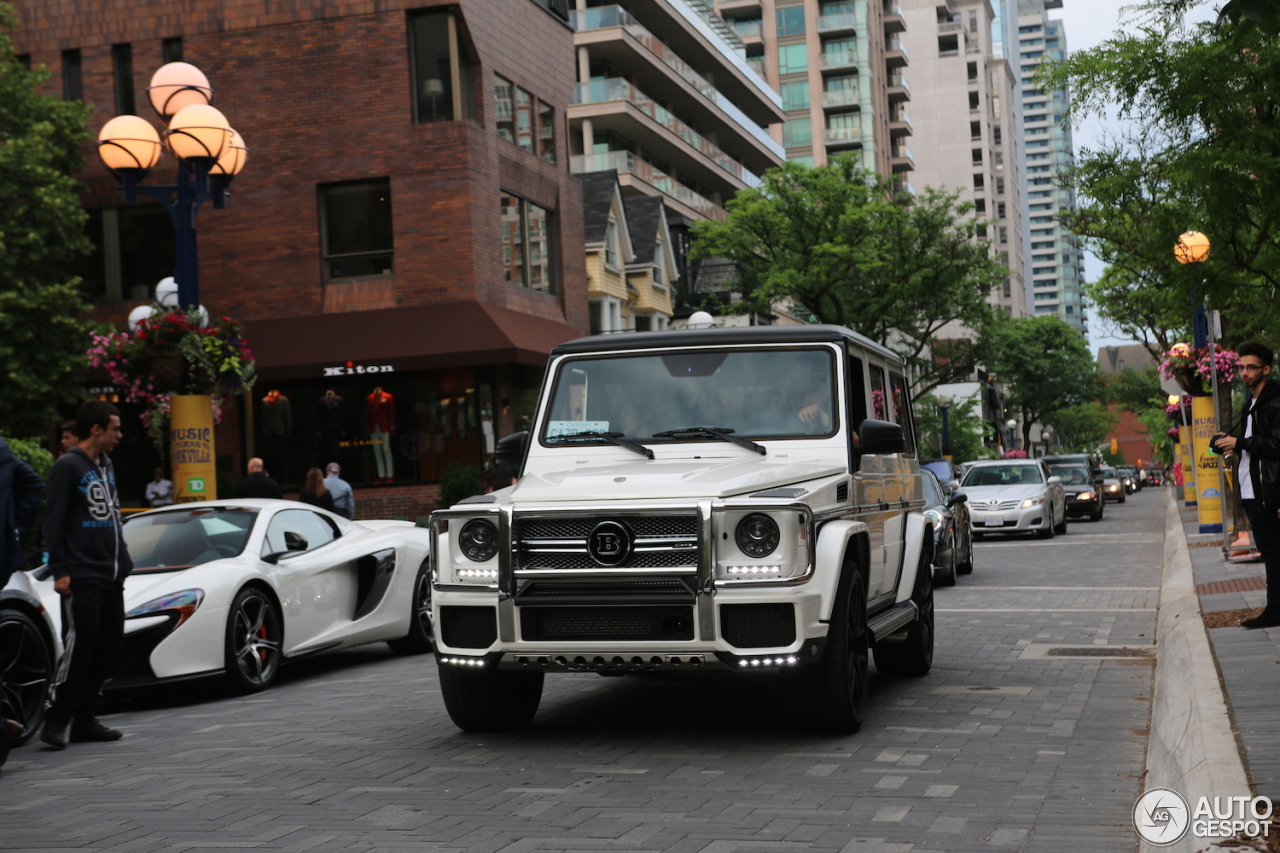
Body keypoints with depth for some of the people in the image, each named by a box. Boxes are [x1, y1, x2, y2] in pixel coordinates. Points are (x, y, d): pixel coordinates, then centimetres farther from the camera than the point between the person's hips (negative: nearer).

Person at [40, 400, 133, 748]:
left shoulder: (106, 465, 19)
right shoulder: (68, 466, -5)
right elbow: (53, 521, -9)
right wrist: (59, 571, -14)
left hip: (111, 577, 8)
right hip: (81, 577, -8)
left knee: (108, 645, 6)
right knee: (80, 643, -12)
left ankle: (84, 718, 13)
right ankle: (58, 719, -6)